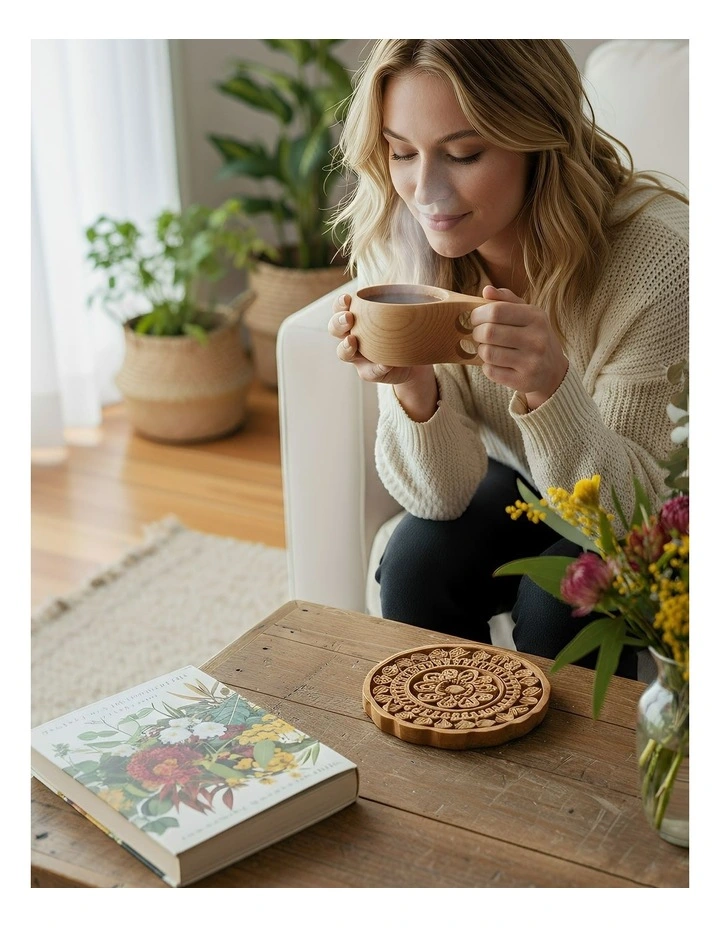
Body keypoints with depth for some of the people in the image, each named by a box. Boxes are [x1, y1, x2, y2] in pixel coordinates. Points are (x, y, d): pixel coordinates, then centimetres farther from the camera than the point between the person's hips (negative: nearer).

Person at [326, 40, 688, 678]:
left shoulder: (654, 251, -31)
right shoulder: (393, 242, -20)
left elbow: (626, 506, -27)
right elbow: (441, 497, -17)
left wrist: (551, 386, -46)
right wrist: (412, 387, -38)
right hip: (516, 482, 3)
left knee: (560, 602, -28)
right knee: (416, 565, -23)